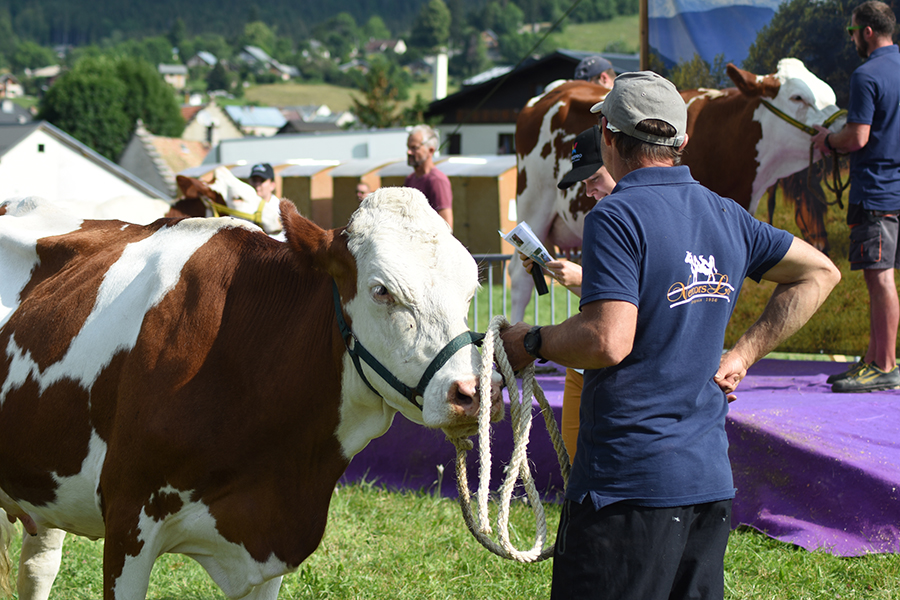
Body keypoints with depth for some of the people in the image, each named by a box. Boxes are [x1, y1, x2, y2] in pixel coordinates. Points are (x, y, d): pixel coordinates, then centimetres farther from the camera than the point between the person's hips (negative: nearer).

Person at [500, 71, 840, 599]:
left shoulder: (617, 217, -12)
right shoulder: (726, 217, 11)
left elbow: (608, 341, -21)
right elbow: (821, 272, 22)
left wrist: (530, 342, -3)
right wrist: (743, 355, 18)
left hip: (628, 483, -7)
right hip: (711, 479, 7)